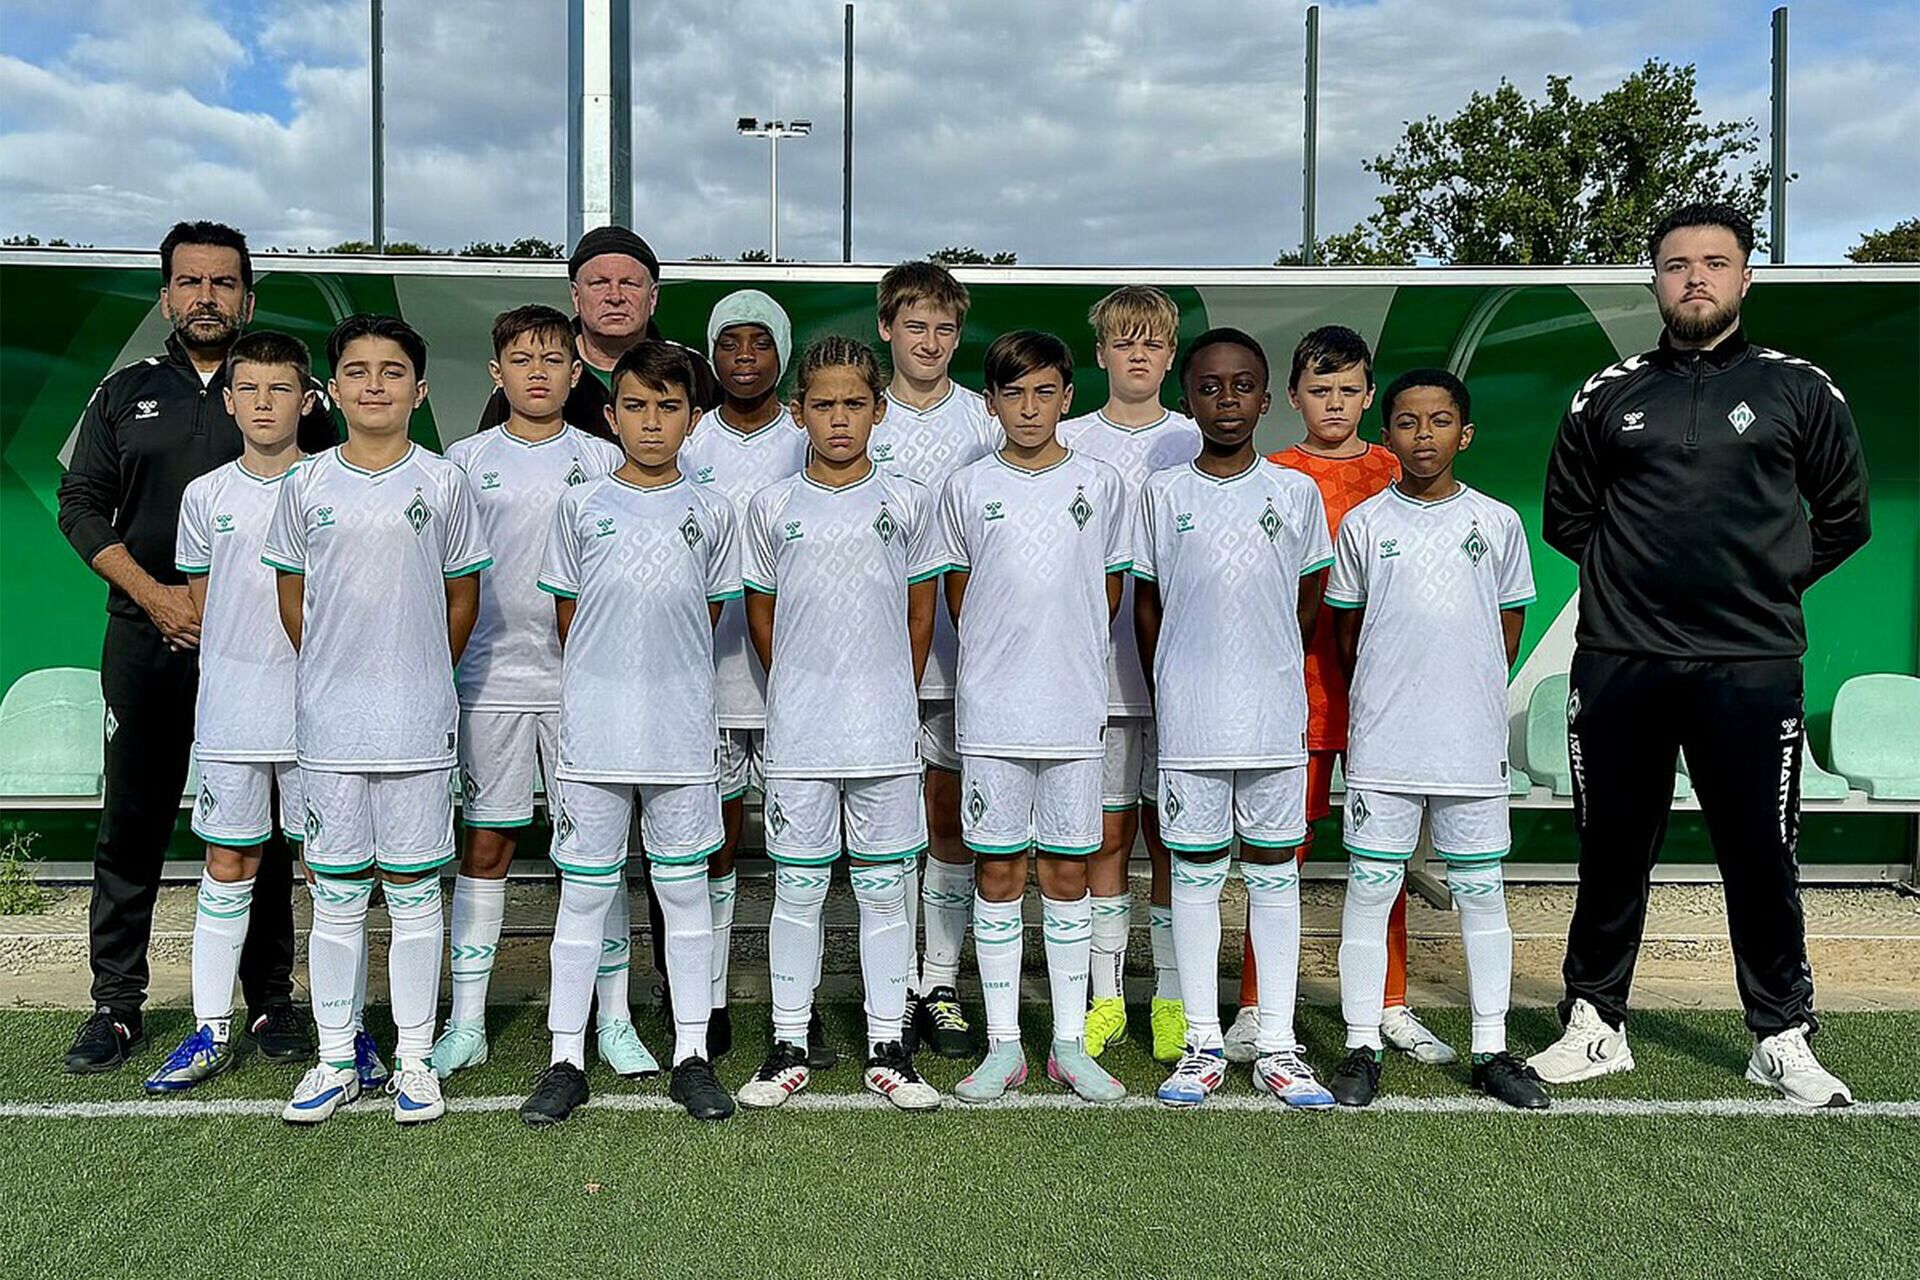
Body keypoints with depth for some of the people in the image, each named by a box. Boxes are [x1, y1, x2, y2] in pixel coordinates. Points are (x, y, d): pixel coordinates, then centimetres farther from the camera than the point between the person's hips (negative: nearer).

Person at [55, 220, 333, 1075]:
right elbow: (81, 505, 8)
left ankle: (270, 1000, 12)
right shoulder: (125, 393, 13)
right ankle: (116, 1004, 16)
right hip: (145, 641, 2)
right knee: (131, 823, 5)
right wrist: (157, 596, -5)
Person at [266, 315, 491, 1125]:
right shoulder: (306, 484, 3)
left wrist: (418, 678, 9)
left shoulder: (443, 483, 0)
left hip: (418, 722, -1)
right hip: (329, 722, 2)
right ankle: (336, 1057, 22)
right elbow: (292, 596, 11)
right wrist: (337, 675, 10)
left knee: (413, 891, 6)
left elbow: (462, 597, 6)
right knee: (336, 894, 9)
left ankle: (413, 1058, 17)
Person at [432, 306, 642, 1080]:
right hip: (488, 677, 1)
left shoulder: (603, 461, 6)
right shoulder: (465, 462, 7)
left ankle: (614, 1020, 12)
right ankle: (466, 1022, 17)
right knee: (485, 844, 6)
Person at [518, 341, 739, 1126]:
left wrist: (664, 679, 10)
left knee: (685, 890, 8)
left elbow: (710, 615, 11)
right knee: (584, 892, 6)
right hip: (594, 733, 0)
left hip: (683, 733, 1)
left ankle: (692, 1054, 19)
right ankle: (566, 1059, 17)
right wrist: (609, 681, 10)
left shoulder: (710, 513, 5)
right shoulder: (581, 507, 3)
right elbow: (567, 615, 8)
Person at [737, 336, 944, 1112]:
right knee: (796, 891, 7)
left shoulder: (908, 502, 3)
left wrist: (893, 699, 9)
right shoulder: (773, 507, 4)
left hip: (885, 731, 0)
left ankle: (887, 1050, 17)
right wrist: (802, 692, 10)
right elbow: (761, 614, 10)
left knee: (884, 891, 7)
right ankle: (789, 1048, 19)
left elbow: (921, 613, 8)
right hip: (797, 734, 0)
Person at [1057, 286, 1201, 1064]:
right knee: (1107, 834, 5)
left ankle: (1172, 1000, 17)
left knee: (1170, 834, 5)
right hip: (1096, 669, 0)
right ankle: (1104, 997, 17)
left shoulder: (1197, 444, 7)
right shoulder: (1068, 443, 7)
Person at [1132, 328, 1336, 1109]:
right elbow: (1147, 605, 7)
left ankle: (1277, 1045, 16)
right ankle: (1203, 1045, 17)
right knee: (1195, 874, 6)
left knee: (1274, 873, 7)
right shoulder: (1164, 494, 3)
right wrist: (1171, 697, 6)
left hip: (1276, 718, 1)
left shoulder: (1296, 491, 4)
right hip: (1188, 721, 0)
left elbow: (1309, 600, 11)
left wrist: (1268, 672, 8)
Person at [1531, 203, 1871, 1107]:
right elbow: (1566, 517, 16)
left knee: (1761, 860, 5)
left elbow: (1844, 519, 12)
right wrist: (1635, 576, 8)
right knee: (1612, 854, 9)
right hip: (1619, 663, 1)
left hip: (1753, 667, -1)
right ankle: (1595, 1025, 22)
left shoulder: (1799, 391, 6)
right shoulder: (1606, 396, 8)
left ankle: (1782, 1040, 22)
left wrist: (1766, 585, 6)